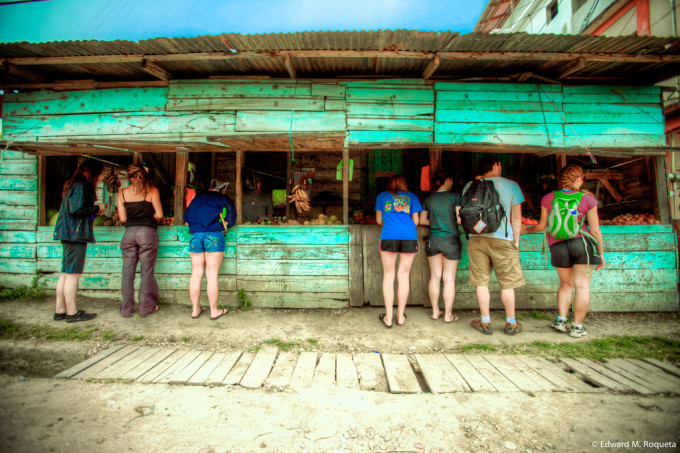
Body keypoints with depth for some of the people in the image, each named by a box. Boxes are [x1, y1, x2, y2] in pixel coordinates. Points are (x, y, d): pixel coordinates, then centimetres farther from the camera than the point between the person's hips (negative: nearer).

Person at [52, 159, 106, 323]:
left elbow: (73, 209, 18)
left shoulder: (74, 185, 19)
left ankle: (60, 311, 19)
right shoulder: (80, 186, -12)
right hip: (75, 235, -10)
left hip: (69, 235, 10)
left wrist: (95, 210, 13)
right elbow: (76, 209, -21)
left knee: (66, 274, 12)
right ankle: (72, 313, 3)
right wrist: (97, 208, -7)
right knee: (73, 274, -4)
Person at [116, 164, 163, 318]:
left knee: (128, 272, 9)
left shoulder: (122, 193, 6)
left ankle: (126, 309, 16)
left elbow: (122, 218, 3)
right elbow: (159, 214, -7)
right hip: (148, 232, -2)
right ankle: (146, 307, 12)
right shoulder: (151, 190, -2)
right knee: (147, 272, 5)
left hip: (129, 233, 3)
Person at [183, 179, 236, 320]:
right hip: (214, 236, -4)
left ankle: (195, 309, 17)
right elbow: (231, 220, 5)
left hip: (195, 235, 4)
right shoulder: (224, 199, 8)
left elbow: (186, 216, 20)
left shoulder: (198, 197, 18)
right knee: (212, 275, -1)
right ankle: (214, 311, 7)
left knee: (196, 274, 9)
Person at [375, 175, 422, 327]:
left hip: (389, 237, -1)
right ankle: (400, 316, 16)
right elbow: (416, 221, 14)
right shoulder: (412, 196, 18)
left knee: (388, 275, 7)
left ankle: (388, 317, 10)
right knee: (403, 275, 8)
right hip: (409, 237, 1)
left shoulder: (382, 196, 18)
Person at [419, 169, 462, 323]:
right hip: (450, 240, -3)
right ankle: (448, 315, 13)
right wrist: (450, 221, 10)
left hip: (433, 240, 4)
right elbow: (459, 219, -11)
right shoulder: (455, 196, -7)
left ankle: (435, 312, 20)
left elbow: (422, 220, 7)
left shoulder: (428, 199, 4)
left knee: (435, 277, 11)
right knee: (449, 278, 5)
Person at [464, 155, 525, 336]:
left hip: (477, 239, 2)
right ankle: (511, 324, 24)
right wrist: (516, 241, 12)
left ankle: (485, 323, 19)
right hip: (502, 239, -1)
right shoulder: (511, 185, 3)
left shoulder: (470, 186, 7)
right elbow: (516, 218, 5)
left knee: (481, 283, 9)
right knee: (507, 284, 11)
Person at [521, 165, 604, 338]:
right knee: (582, 285, 5)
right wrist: (601, 253, 8)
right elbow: (595, 230, 0)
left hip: (558, 246, 2)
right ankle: (577, 326, 8)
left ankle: (561, 319, 10)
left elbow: (542, 225, 6)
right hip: (582, 243, -2)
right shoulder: (588, 198, -1)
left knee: (566, 284, 18)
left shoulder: (548, 198, 3)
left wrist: (527, 229, 25)